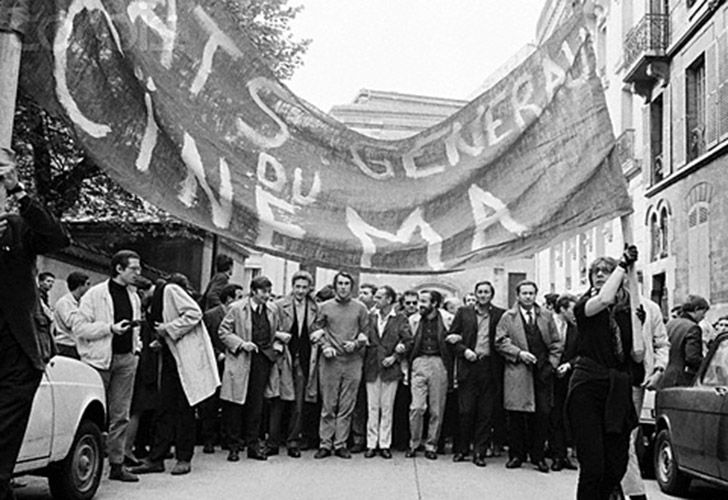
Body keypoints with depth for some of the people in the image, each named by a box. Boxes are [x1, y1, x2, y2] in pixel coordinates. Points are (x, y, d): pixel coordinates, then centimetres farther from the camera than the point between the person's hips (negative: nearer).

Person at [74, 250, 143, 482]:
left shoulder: (134, 296, 14)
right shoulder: (95, 294, -4)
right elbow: (79, 327, -10)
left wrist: (135, 346, 12)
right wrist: (110, 328, -17)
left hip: (126, 359, 5)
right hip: (100, 359, -5)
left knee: (120, 415, 5)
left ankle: (117, 463, 11)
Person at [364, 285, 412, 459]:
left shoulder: (400, 319, 1)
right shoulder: (370, 316, 7)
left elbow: (408, 341, 0)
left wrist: (395, 357, -8)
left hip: (391, 368, -2)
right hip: (371, 368, 2)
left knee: (387, 408, 3)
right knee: (372, 408, 4)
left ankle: (385, 444, 10)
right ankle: (371, 444, 10)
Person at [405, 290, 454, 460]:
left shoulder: (447, 319, 1)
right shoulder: (414, 320, 8)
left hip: (439, 364, -1)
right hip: (419, 363, 1)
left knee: (437, 410, 3)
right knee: (417, 407, -7)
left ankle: (431, 445, 15)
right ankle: (414, 443, 8)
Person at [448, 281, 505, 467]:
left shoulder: (500, 315, 7)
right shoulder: (463, 312, 9)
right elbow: (452, 336, 8)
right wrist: (464, 350, -7)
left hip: (490, 367, 0)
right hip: (468, 366, 0)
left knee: (486, 413, 2)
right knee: (465, 410, 0)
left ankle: (479, 452, 9)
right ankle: (461, 449, 13)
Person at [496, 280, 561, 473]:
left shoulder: (546, 316, 14)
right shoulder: (508, 317, 7)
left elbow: (556, 342, 14)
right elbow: (500, 341, 0)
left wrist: (552, 363, 2)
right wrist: (519, 353, -10)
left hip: (542, 372, 2)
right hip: (517, 371, -2)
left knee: (542, 414, 0)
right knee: (516, 415, -1)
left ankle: (538, 456, 10)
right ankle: (516, 455, 10)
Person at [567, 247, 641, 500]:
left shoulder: (628, 310, 11)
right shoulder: (584, 305, 1)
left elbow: (636, 356, 12)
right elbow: (602, 301, -23)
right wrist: (623, 264, -14)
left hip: (618, 392, 4)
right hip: (588, 387, -4)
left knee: (617, 467, 7)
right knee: (592, 467, -10)